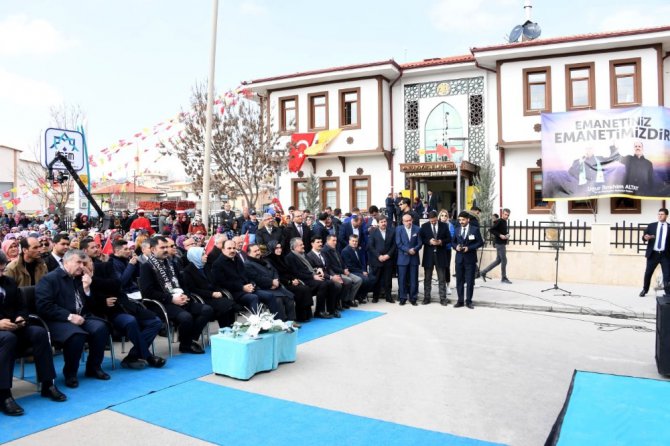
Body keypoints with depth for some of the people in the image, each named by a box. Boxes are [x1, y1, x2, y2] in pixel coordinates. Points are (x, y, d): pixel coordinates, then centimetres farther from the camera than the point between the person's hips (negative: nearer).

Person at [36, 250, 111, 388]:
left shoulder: (80, 278, 16)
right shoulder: (49, 279, -3)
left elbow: (89, 306, 15)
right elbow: (44, 306, -16)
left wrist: (86, 288, -3)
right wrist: (69, 316, -22)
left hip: (80, 317, 6)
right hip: (58, 320, -6)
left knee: (101, 327, -23)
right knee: (77, 334, -35)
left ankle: (93, 367, -3)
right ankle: (70, 373, -10)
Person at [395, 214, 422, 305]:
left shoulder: (417, 229, 4)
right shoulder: (399, 229, 0)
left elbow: (419, 243, 2)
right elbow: (398, 243, -6)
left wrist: (414, 249, -16)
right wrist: (408, 250, -16)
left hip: (414, 257, 1)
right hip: (403, 258, -1)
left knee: (414, 279, 4)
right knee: (402, 279, 1)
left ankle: (413, 298, 13)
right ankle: (402, 298, 10)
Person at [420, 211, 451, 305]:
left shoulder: (444, 226, 2)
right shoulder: (424, 226, 2)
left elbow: (449, 239, 4)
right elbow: (421, 239, 2)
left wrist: (441, 242, -14)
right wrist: (429, 241, -16)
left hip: (440, 255, 0)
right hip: (428, 255, 0)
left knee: (442, 278, 3)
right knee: (427, 278, 7)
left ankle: (443, 298, 8)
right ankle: (426, 297, 15)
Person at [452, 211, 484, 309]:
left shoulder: (475, 229, -2)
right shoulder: (457, 230, 10)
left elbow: (480, 242, -5)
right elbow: (453, 242, 16)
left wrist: (469, 248, -15)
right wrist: (456, 246, -6)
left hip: (470, 259, -4)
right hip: (459, 258, 4)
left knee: (470, 281, 1)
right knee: (459, 281, 7)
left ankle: (469, 301, 10)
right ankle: (460, 301, 15)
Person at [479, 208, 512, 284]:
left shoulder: (505, 222, 14)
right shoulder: (499, 221, -13)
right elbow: (491, 230, -20)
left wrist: (507, 236, 6)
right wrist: (500, 235, -21)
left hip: (502, 243, 9)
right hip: (499, 243, -9)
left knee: (498, 260, 12)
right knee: (504, 260, -3)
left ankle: (483, 272, 16)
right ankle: (504, 278, 9)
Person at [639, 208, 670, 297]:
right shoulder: (651, 226, 6)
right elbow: (644, 236, 4)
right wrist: (645, 237, -18)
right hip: (653, 254, 1)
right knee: (648, 273, 8)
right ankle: (645, 290, 24)